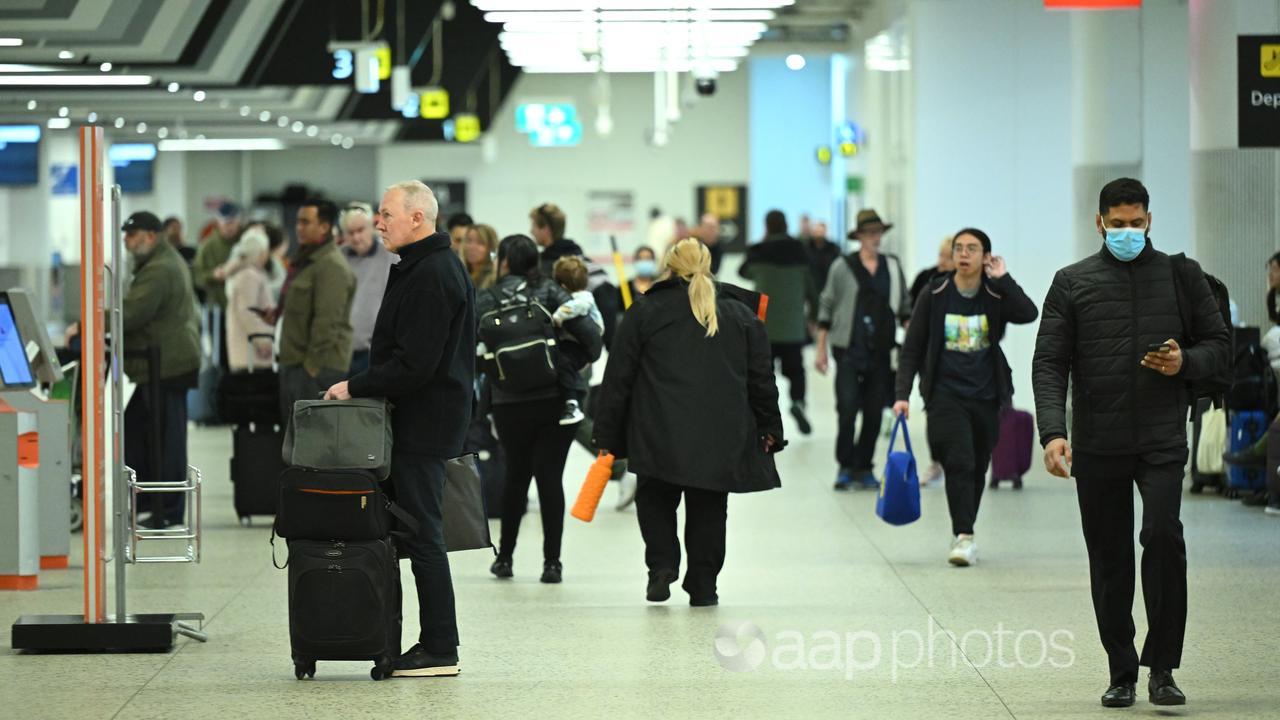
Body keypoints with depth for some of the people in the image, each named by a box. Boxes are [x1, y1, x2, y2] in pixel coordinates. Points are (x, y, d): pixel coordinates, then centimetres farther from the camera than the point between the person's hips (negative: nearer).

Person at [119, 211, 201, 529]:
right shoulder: (167, 262, 19)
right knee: (134, 428, 13)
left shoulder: (158, 271, -17)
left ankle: (170, 512, -1)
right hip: (167, 363, 11)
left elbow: (129, 313, -24)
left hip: (166, 366, -11)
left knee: (166, 437, -6)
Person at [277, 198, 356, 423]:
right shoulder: (305, 260, 18)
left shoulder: (332, 266, -15)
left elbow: (327, 322, -21)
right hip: (294, 362, 11)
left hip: (318, 366, -11)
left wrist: (313, 364, -21)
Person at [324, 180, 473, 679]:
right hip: (421, 420, 11)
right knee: (420, 531, 11)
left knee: (424, 534, -6)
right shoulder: (430, 266, 17)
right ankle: (436, 643, 14)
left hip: (423, 424, -11)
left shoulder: (431, 276, -17)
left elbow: (414, 365, -23)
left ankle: (440, 650, -2)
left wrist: (356, 387, -14)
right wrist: (363, 387, 15)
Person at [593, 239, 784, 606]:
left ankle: (662, 563, -1)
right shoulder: (741, 316, 12)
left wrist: (607, 437, 8)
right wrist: (769, 430, 18)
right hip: (722, 435, 2)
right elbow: (761, 379, 12)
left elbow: (618, 379, 4)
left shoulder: (644, 313, 6)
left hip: (659, 435, -1)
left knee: (655, 497, 17)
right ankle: (702, 586, 10)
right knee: (708, 508, 11)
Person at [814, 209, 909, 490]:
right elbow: (826, 307, 5)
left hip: (881, 351, 3)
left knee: (874, 413, 4)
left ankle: (864, 467, 14)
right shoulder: (842, 268, 1)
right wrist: (821, 349, 2)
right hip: (849, 350, -3)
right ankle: (845, 466, 0)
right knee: (847, 409, -11)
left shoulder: (893, 267, 9)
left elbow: (904, 307, 17)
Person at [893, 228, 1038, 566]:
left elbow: (1029, 314, -20)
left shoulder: (996, 295, 1)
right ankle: (964, 537, -19)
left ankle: (963, 535, 24)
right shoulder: (934, 295, 0)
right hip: (946, 395, -2)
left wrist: (1002, 279, -17)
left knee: (977, 469, 9)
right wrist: (902, 394, -6)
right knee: (959, 462, -17)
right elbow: (911, 349, 2)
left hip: (986, 398, 2)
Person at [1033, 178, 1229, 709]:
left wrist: (1187, 362, -9)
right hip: (1097, 445, 1)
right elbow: (1049, 363, 2)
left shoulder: (1182, 275, 8)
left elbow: (1218, 343, 14)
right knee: (1108, 558, 5)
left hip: (1162, 437, -1)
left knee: (1163, 534, -19)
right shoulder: (1072, 283, 6)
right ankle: (1121, 674, 15)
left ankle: (1162, 667, -10)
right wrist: (1053, 431, -12)